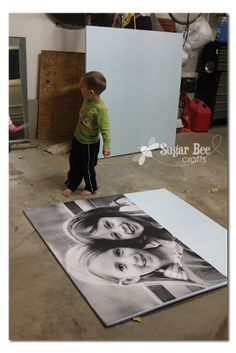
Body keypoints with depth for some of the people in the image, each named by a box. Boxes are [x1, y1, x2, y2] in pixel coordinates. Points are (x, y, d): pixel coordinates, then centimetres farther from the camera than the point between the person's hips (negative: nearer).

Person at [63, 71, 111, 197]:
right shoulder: (87, 101, -6)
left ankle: (91, 187, 37)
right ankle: (71, 185, 40)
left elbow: (105, 128, -30)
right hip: (77, 139, 8)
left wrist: (106, 145, -36)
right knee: (74, 163, 20)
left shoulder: (100, 108, -31)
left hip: (89, 144, -7)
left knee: (87, 167, 13)